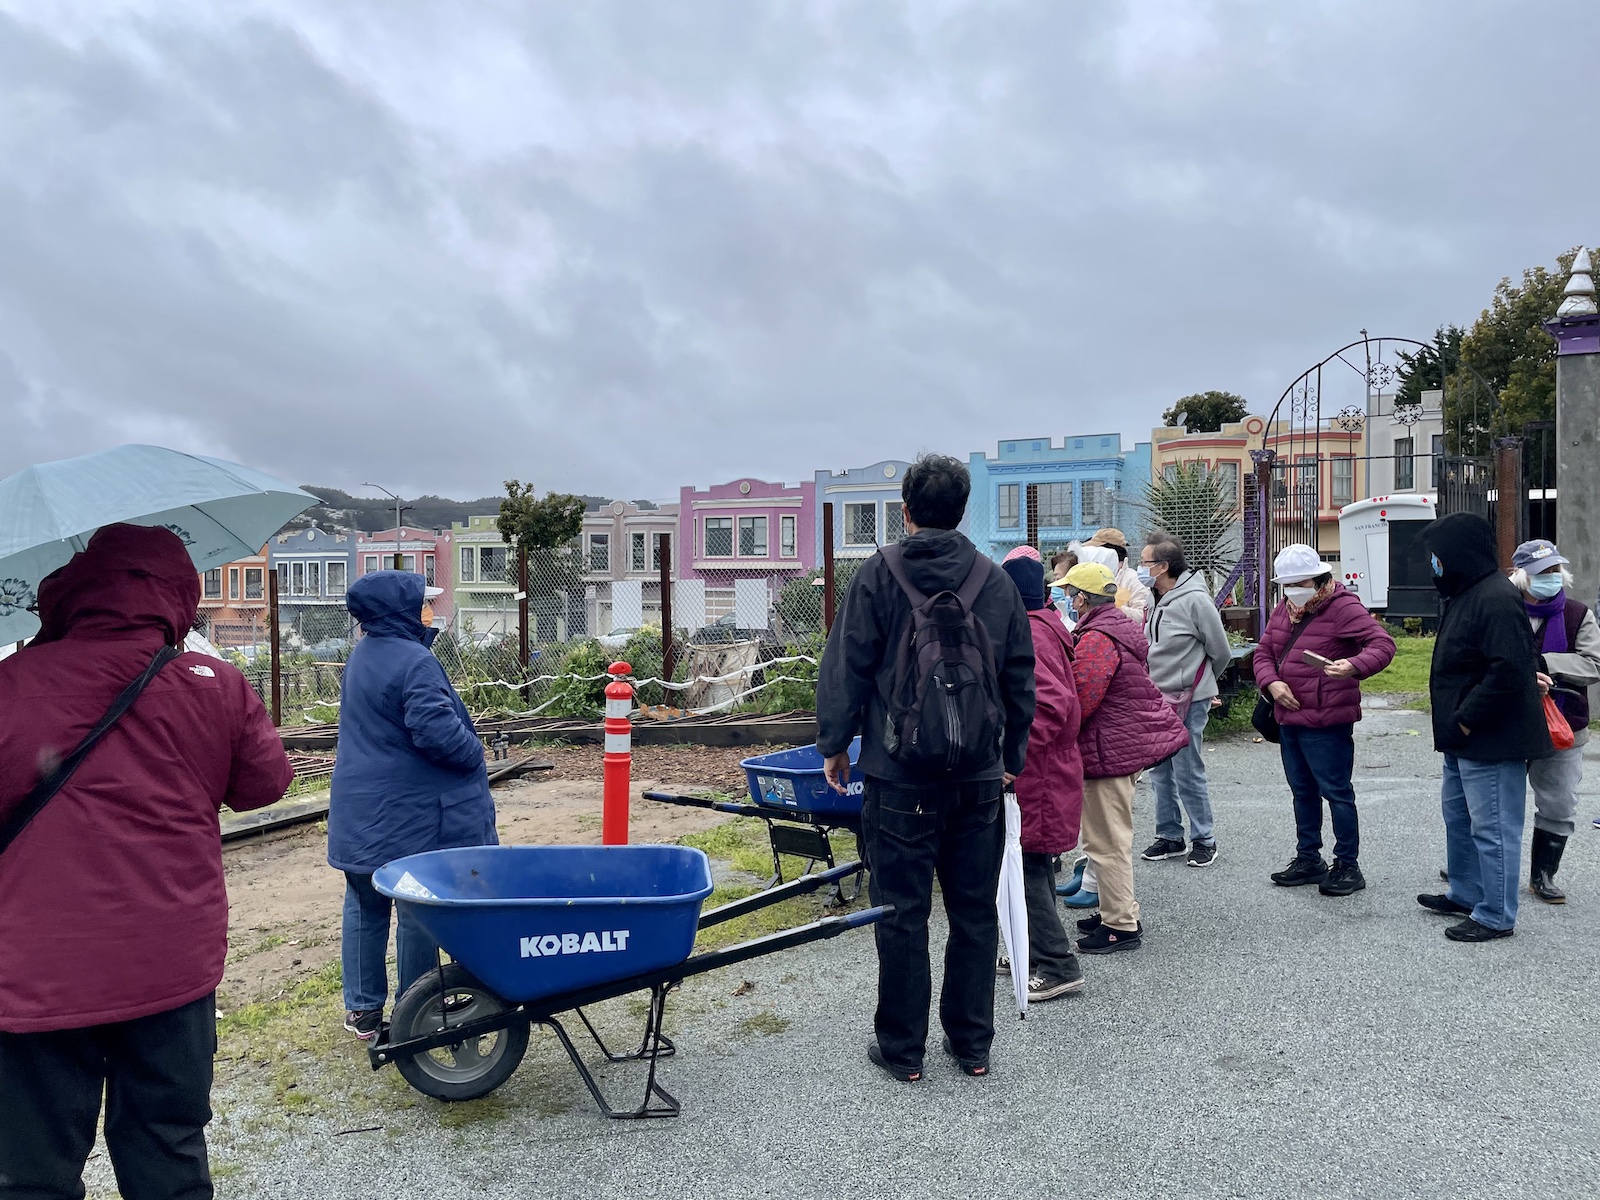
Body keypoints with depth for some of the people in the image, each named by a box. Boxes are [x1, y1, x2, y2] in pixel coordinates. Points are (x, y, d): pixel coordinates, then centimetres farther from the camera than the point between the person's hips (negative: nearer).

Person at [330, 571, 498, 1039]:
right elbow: (436, 729, -26)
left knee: (364, 906, 14)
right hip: (411, 816, -8)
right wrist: (474, 754, -8)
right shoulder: (415, 662, -19)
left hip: (359, 815, 9)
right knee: (417, 911, 3)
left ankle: (363, 1009, 23)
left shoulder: (361, 655, 10)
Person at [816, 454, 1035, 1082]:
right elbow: (1021, 677, 11)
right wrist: (1011, 757, 20)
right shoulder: (995, 579, 6)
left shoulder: (878, 574, -5)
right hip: (980, 774, 4)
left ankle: (902, 1047, 16)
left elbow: (847, 666, -5)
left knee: (902, 911, 6)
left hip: (900, 773, -3)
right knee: (975, 911, 13)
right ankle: (971, 1043, 24)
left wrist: (834, 744, 7)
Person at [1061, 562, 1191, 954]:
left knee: (1107, 840, -1)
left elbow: (1080, 701, -25)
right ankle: (1121, 911, 30)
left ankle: (1121, 926, 7)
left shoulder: (1096, 639, -21)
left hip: (1109, 748, -11)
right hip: (1134, 740, 11)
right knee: (1115, 835, 20)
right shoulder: (1121, 625, 12)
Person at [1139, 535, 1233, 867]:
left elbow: (1221, 653, -7)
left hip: (1188, 703, -8)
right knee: (1160, 774, 13)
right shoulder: (1155, 602, 8)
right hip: (1157, 701, 8)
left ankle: (1204, 840, 13)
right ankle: (1169, 837, 24)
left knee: (1188, 774, -1)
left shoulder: (1195, 600, -15)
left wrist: (1199, 684, 7)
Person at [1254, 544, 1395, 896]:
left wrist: (1354, 666, -39)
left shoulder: (1344, 607, -12)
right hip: (1289, 719, 8)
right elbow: (1264, 652, 16)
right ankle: (1308, 859, 29)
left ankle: (1348, 866, 9)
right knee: (1302, 791, 17)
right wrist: (1271, 683, -3)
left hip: (1326, 723, -8)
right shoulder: (1283, 611, 12)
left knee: (1336, 791, -2)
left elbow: (1383, 644, -19)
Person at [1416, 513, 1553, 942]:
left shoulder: (1497, 599, -20)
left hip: (1491, 743, -11)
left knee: (1492, 827, -1)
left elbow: (1508, 672, -27)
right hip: (1464, 738, 11)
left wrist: (1466, 721, -21)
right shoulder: (1465, 594, 13)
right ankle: (1465, 895, 36)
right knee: (1458, 814, 22)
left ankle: (1496, 916, 10)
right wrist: (1456, 723, 12)